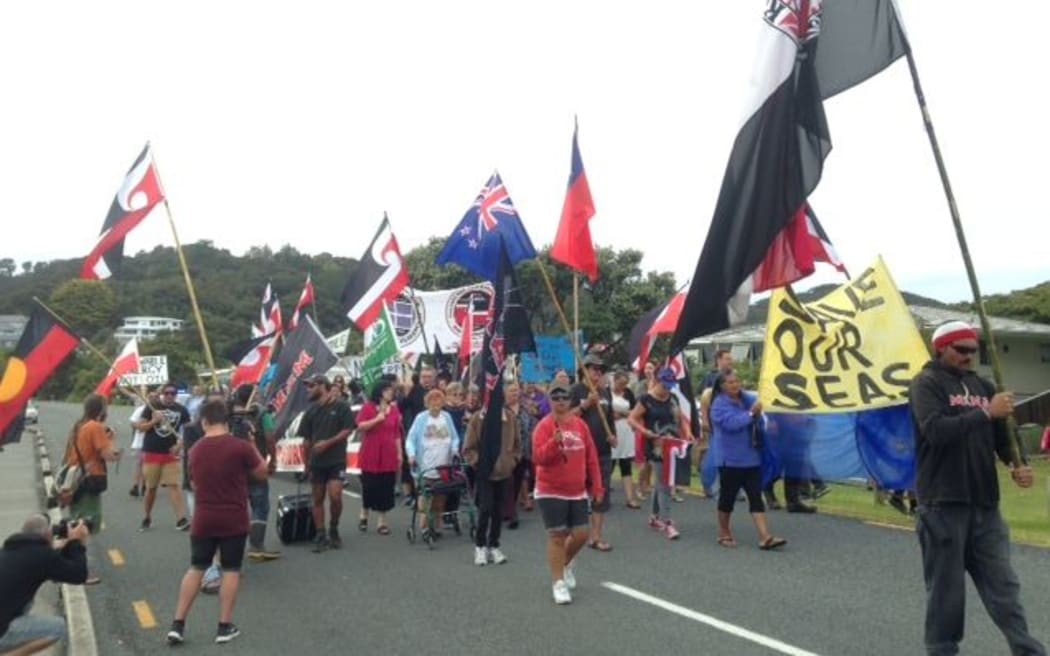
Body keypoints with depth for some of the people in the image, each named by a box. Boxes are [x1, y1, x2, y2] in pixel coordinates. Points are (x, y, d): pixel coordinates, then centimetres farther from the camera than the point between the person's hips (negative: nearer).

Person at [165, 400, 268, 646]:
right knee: (231, 570, 6)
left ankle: (177, 624, 15)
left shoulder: (195, 450, 2)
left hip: (203, 519, 4)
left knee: (196, 568, 15)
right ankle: (224, 626, 10)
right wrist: (252, 448, 9)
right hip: (234, 520, -4)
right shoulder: (241, 446, -14)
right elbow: (262, 473, -1)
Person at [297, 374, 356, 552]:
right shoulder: (311, 410, 8)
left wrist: (328, 443, -18)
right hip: (316, 461, 4)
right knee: (318, 499, 6)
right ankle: (320, 536, 14)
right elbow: (306, 438, 11)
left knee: (335, 496, -12)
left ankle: (334, 530, 11)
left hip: (337, 460, -4)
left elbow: (348, 430, -9)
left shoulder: (341, 406, -5)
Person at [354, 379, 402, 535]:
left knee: (386, 488, 2)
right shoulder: (368, 407, -3)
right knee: (369, 486, 5)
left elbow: (397, 433, 7)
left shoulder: (394, 408, 5)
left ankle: (382, 522, 11)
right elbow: (360, 426, -10)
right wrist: (376, 419, -21)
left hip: (389, 455, 2)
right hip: (370, 454, -2)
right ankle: (364, 516, 29)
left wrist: (399, 453, 6)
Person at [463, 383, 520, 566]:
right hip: (484, 474, -3)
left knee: (498, 511, 9)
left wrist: (513, 460, 0)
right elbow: (468, 448, -2)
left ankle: (493, 547, 24)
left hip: (504, 473, 3)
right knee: (485, 509, -8)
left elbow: (517, 445, 11)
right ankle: (480, 546, 11)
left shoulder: (511, 417, -1)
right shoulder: (477, 418, -8)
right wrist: (477, 462, -12)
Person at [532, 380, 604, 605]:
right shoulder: (544, 426, -12)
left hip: (577, 491, 5)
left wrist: (596, 486, 7)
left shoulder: (581, 424, 3)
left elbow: (591, 457, 8)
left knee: (580, 534, 6)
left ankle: (566, 563, 37)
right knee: (557, 535, -1)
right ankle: (558, 583, 12)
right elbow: (538, 458, -20)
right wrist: (554, 442, -35)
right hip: (550, 491, -5)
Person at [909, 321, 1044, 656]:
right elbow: (936, 430, -21)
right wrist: (987, 412, -20)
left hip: (984, 503, 5)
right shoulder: (926, 383, -5)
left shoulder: (982, 386, 13)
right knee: (946, 587, 4)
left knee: (1003, 584, 9)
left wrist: (1017, 465, -3)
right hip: (943, 503, -5)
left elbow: (1001, 436, 16)